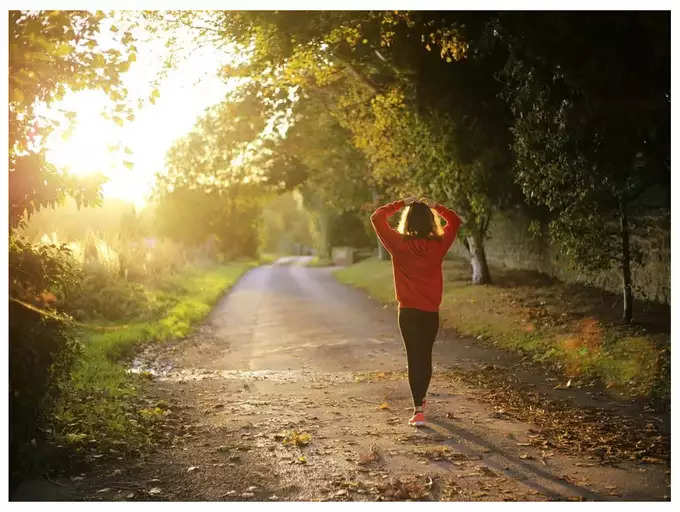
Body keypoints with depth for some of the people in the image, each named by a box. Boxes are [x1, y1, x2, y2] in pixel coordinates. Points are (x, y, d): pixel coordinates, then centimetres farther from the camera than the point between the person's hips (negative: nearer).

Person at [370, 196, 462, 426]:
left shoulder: (399, 244, -11)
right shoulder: (438, 244, -6)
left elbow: (377, 217, 0)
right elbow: (455, 221, 13)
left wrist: (401, 204, 3)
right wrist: (434, 206, 10)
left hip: (408, 312, -2)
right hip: (431, 312, 2)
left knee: (414, 358, 1)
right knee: (426, 355, 19)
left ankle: (418, 411, -6)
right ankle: (421, 399, 38)